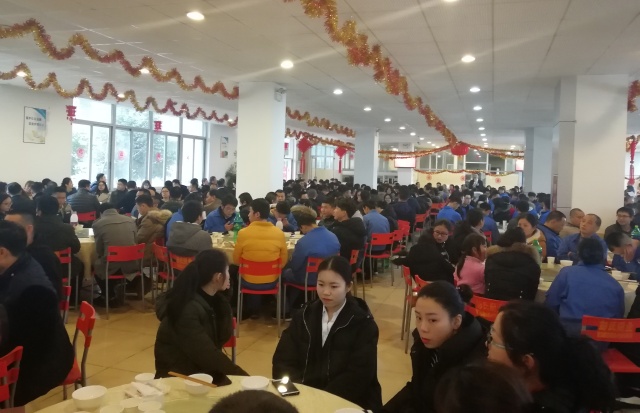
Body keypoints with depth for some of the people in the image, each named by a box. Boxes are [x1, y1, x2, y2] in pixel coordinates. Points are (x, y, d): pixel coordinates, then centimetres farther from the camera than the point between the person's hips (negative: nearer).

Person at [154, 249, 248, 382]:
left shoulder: (210, 299, 1)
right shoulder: (187, 309, -24)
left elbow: (224, 337, 1)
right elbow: (207, 355, -26)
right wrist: (241, 376, -23)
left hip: (203, 373, 7)